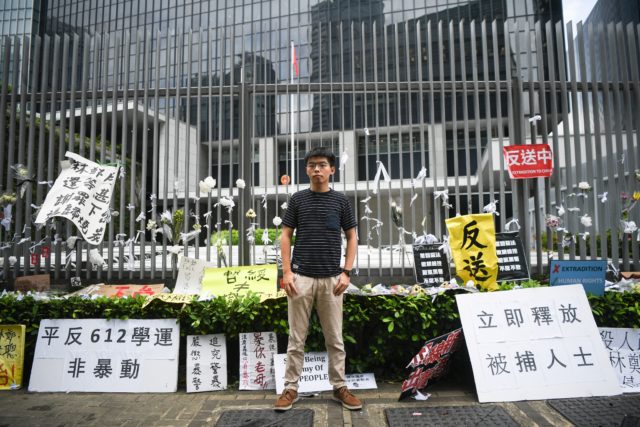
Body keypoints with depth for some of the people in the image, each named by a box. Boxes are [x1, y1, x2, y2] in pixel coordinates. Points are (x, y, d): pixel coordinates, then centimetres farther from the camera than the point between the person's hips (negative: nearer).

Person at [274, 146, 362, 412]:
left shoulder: (340, 201, 6)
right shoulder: (298, 199, 5)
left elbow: (352, 237, 8)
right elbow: (285, 236, 4)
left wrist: (346, 272, -2)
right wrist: (286, 271, -5)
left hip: (331, 278, 1)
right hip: (301, 277, 0)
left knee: (335, 338, 10)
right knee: (296, 338, 7)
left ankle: (339, 387, 23)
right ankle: (291, 388, 18)